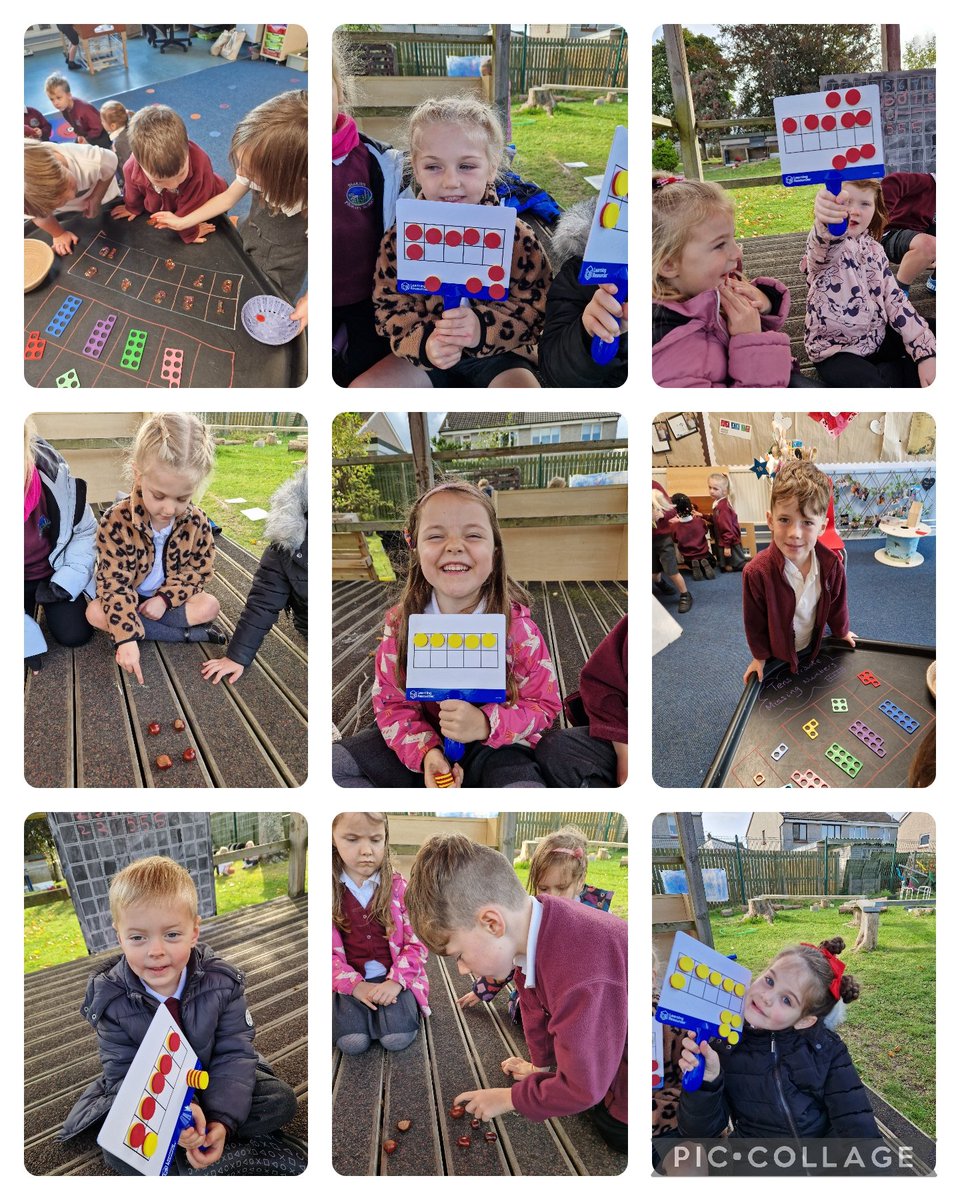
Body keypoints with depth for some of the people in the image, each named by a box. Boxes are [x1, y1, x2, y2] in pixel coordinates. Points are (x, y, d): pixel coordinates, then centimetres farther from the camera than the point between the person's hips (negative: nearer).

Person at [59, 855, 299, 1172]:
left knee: (281, 1100, -18)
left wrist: (221, 1121, -33)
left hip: (212, 1083, 2)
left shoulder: (221, 981, -16)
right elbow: (124, 1073, -19)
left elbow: (234, 1054, -16)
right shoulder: (110, 1000, -18)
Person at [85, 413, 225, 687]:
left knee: (210, 605, -22)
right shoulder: (116, 521, -26)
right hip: (130, 599, 0)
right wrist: (126, 637, -37)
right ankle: (189, 634, -26)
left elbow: (198, 569, -6)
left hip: (166, 600, 0)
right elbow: (114, 582, -27)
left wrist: (165, 598, -22)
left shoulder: (196, 521, -17)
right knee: (95, 612, -31)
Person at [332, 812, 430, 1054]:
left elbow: (417, 943, -1)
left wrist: (396, 981, -17)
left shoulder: (398, 887, -2)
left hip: (393, 978, 1)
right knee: (352, 1041, -27)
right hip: (349, 981, 0)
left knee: (397, 1037, -24)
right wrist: (355, 985, -17)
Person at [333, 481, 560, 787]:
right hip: (425, 740, 3)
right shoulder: (401, 623, -8)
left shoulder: (517, 627, -15)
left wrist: (486, 725, -29)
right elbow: (391, 701, -4)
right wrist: (425, 751, -24)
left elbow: (544, 705, -10)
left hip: (495, 746, -3)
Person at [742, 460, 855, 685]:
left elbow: (836, 603, -2)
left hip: (814, 646, 3)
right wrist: (759, 657, -5)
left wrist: (841, 632, 14)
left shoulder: (831, 564, -24)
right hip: (776, 652, -3)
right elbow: (754, 620, -18)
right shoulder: (756, 572, -35)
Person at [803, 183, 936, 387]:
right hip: (835, 350, -7)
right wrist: (826, 224, -68)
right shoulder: (827, 245, -14)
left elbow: (894, 299, 3)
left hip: (877, 338, 7)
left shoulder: (873, 249, 6)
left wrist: (926, 352, -8)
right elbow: (824, 241, -41)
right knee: (871, 384, -33)